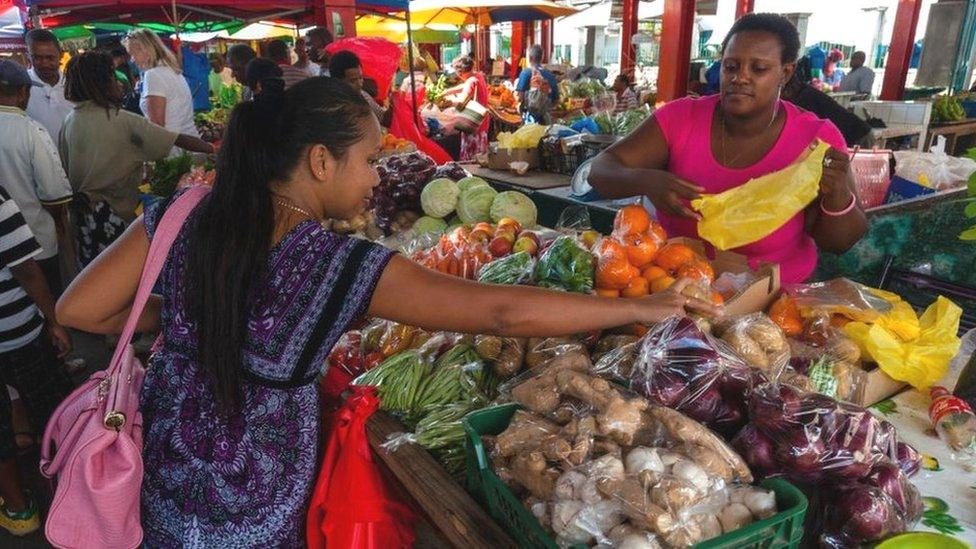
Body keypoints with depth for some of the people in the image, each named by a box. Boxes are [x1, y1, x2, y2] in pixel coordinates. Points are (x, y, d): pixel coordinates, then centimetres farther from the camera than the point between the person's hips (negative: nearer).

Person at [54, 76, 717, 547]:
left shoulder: (181, 219, -13)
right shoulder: (344, 266, -27)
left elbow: (77, 310, -7)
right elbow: (505, 314, -29)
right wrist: (639, 307, -19)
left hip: (160, 468, 4)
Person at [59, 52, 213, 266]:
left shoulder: (70, 122, 3)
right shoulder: (123, 122, -16)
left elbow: (64, 169, 9)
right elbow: (179, 140, -18)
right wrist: (215, 150, -11)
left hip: (82, 214, 6)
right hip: (117, 216, -6)